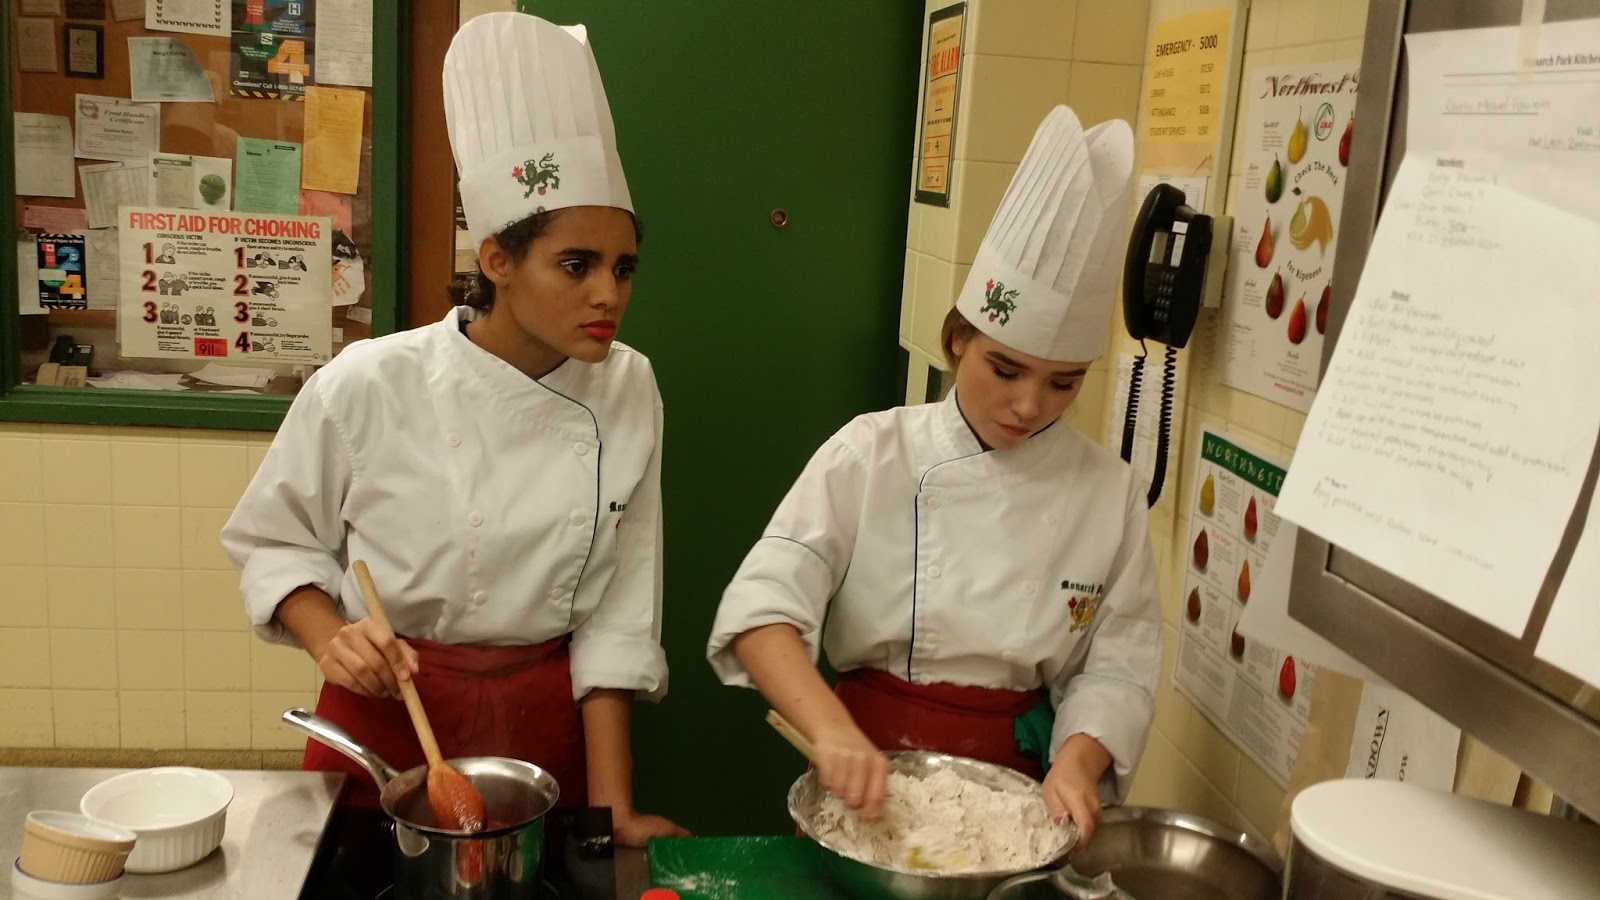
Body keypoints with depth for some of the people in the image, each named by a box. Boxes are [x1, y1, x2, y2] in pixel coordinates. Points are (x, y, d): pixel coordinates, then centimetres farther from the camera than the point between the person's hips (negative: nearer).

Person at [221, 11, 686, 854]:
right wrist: (329, 639, -21)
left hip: (547, 719, 2)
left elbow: (617, 610, -7)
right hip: (387, 709, -2)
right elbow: (271, 541, -2)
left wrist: (612, 805, -8)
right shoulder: (369, 384, -18)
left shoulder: (628, 391, -10)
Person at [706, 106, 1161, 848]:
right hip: (872, 763, -1)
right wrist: (832, 731, -31)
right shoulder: (871, 454, -8)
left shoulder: (1109, 490, -2)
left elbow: (1117, 666, 1)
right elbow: (763, 606, -16)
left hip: (1014, 784, 1)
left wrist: (1076, 764, -17)